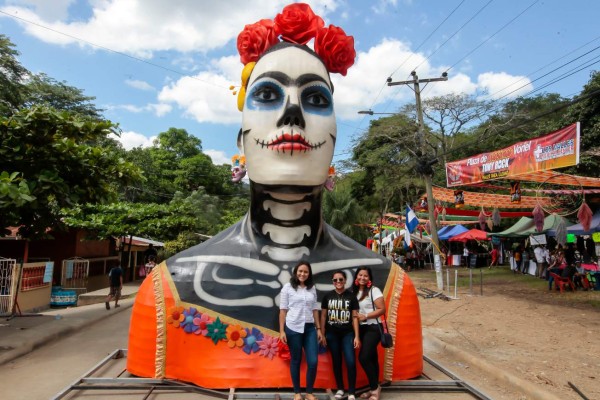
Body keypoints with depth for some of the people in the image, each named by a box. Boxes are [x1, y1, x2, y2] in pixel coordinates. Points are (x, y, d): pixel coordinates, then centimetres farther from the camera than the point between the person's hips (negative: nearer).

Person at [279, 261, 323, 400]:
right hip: (293, 329, -3)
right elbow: (283, 310, -2)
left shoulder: (312, 288, 9)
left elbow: (315, 309, 13)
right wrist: (281, 331, -6)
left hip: (309, 328, 3)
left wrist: (318, 328, 9)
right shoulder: (288, 287, -2)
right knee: (296, 361, 7)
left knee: (313, 361, -1)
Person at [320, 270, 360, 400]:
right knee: (336, 361, 10)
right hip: (332, 334, 1)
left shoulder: (351, 296, -2)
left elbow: (355, 317, -1)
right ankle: (340, 388, 26)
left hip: (347, 334, -1)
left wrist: (357, 336, -4)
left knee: (351, 362, -8)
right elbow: (323, 316, 5)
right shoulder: (327, 296, 1)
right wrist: (322, 334, 3)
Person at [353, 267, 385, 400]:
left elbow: (382, 309, -15)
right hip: (361, 329, 6)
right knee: (371, 358, 13)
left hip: (373, 328, -6)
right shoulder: (354, 291, 8)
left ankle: (375, 387, 4)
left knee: (364, 358, -13)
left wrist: (365, 316, -19)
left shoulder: (374, 290, -10)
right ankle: (374, 388, 22)